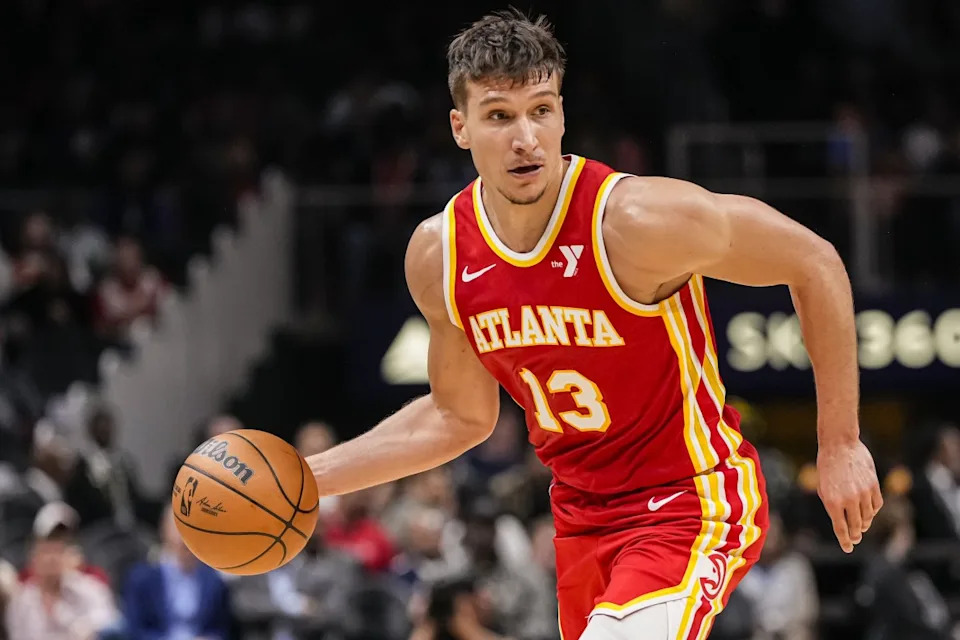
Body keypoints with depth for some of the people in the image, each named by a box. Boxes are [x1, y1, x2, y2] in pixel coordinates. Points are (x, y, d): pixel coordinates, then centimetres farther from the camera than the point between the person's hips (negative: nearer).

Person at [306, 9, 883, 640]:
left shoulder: (640, 219, -23)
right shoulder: (438, 256, -5)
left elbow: (816, 264, -12)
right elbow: (460, 417, 13)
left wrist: (839, 444, -9)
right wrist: (308, 477, 7)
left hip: (692, 500, -7)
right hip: (582, 512, 7)